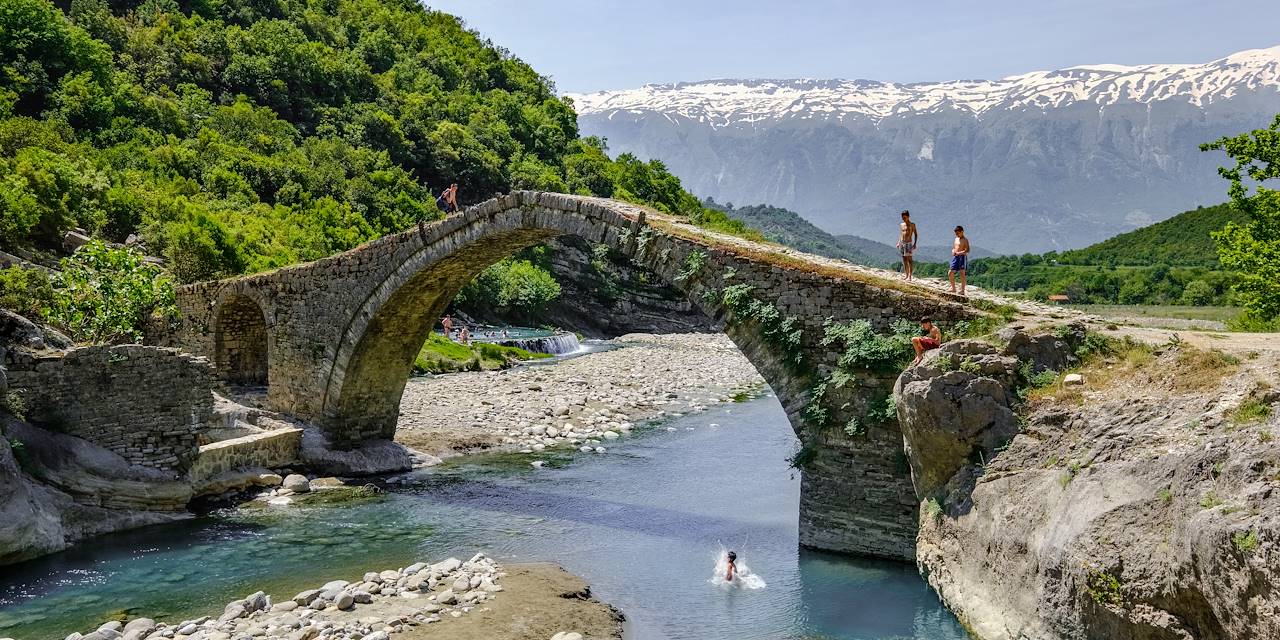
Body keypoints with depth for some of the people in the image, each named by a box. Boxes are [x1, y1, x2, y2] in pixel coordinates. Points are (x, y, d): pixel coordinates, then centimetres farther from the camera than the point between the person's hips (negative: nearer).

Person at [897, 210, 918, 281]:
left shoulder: (912, 224, -4)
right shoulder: (902, 225, 13)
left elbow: (916, 234, -4)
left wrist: (915, 243, -13)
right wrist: (898, 243, 14)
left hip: (909, 243, -6)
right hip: (902, 243, 6)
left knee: (909, 259, -8)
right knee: (904, 260, 8)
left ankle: (910, 276, -10)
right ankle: (906, 275, 14)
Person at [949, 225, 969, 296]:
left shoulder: (965, 240, -7)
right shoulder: (956, 239, 16)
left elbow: (967, 250, -17)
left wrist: (959, 253, -23)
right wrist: (953, 252, 2)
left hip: (962, 257, -8)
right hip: (955, 258, 8)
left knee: (962, 273, -10)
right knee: (950, 273, 7)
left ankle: (962, 290, -10)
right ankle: (953, 288, 20)